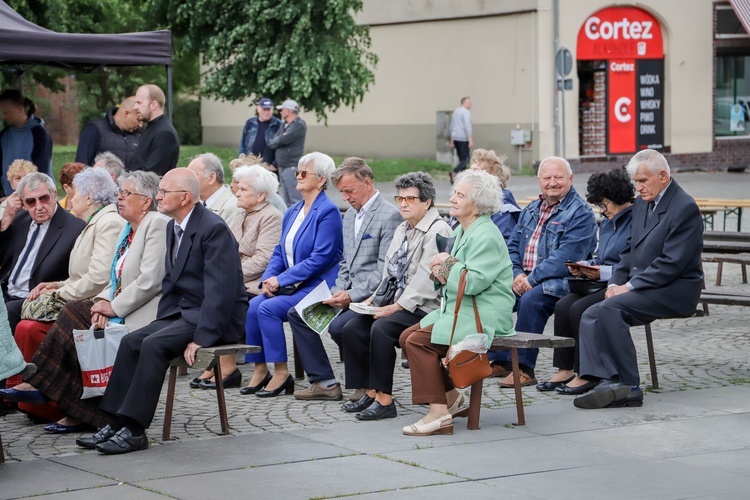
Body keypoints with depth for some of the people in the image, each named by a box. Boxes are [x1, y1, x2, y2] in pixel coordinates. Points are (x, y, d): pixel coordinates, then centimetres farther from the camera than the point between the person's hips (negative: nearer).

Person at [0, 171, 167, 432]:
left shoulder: (157, 225, -10)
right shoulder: (128, 229, 20)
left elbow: (150, 281, -19)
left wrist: (114, 307, -14)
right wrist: (103, 302, -2)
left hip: (142, 318, -9)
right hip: (119, 310, 9)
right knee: (73, 311, -9)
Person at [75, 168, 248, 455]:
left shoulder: (214, 229, -18)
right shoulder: (173, 227, 12)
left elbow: (221, 290, -23)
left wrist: (202, 337, -26)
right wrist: (162, 320, 7)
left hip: (219, 318, -9)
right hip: (183, 311, 9)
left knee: (154, 344, -26)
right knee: (131, 341, -9)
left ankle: (134, 431, -24)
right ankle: (117, 423, -11)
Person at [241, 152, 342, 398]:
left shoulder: (328, 212, -10)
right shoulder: (293, 211, 16)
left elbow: (320, 258, -17)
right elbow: (280, 251, 19)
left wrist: (281, 279, -17)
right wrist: (268, 278, -2)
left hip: (316, 286, -8)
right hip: (290, 285, 8)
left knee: (268, 308, -26)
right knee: (251, 307, -16)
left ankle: (281, 373, -16)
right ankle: (260, 369, -7)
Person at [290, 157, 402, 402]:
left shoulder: (390, 216, -12)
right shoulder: (350, 215, 16)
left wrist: (352, 296, -21)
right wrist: (339, 292, 3)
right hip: (349, 293, 9)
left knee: (338, 325, -30)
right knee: (297, 313, -1)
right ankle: (324, 383, 0)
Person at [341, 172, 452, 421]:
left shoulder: (437, 230, -13)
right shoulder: (402, 230, 19)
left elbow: (426, 278, -21)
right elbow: (389, 270, 22)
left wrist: (398, 306, -22)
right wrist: (376, 297, 6)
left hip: (425, 307, -10)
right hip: (398, 302, 10)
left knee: (382, 328, -30)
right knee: (353, 328, -6)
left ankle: (384, 400, -24)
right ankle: (370, 392, -1)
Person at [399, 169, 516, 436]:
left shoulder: (486, 236, -16)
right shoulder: (462, 231, 16)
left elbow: (474, 282, -25)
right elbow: (452, 274, 23)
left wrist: (448, 264, -10)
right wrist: (440, 270, -1)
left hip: (484, 315, -10)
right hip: (458, 309, 10)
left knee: (418, 341, -22)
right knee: (407, 337, 1)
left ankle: (439, 412, -22)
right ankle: (450, 395, 9)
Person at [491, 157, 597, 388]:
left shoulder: (580, 212, -6)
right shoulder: (530, 211, 19)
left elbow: (567, 256, -17)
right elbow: (513, 247, 17)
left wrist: (532, 278, -21)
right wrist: (517, 274, -5)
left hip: (557, 282, -7)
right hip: (524, 279, 7)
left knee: (531, 299, -34)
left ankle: (523, 367, -29)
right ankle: (499, 360, -7)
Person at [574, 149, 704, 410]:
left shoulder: (685, 208, -12)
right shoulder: (642, 203, 16)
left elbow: (671, 264, -19)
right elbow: (630, 250, 19)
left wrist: (629, 286, -19)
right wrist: (615, 283, 1)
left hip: (674, 290, -9)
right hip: (641, 287, 9)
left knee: (611, 309, -28)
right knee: (592, 315, -13)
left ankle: (627, 386, -26)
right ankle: (609, 383, -23)